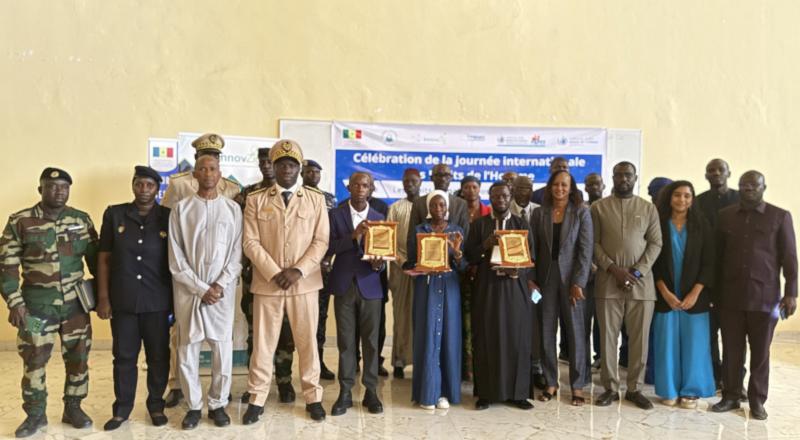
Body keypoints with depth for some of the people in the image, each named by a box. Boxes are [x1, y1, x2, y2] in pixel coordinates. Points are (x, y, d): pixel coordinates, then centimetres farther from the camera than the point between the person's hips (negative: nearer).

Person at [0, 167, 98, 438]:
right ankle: (35, 414, 24)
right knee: (34, 359, 7)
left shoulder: (82, 220, 2)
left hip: (75, 304, 2)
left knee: (78, 357, 9)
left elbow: (95, 259, 7)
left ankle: (73, 408, 26)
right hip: (35, 305, -2)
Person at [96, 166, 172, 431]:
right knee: (123, 356, 10)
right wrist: (103, 297, 0)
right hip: (122, 301, 1)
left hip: (157, 302, -1)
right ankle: (122, 408, 25)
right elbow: (104, 258, 4)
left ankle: (156, 405, 25)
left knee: (158, 356, 8)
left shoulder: (168, 218, 0)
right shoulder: (114, 214, 3)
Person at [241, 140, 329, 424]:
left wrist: (298, 270, -12)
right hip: (266, 282, 0)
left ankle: (313, 397, 21)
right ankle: (257, 399, 19)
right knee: (263, 343, 6)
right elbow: (251, 243, -3)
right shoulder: (255, 200, 4)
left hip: (305, 283, 0)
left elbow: (321, 241, 0)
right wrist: (274, 273, -12)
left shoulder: (316, 199, 5)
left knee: (308, 341, 7)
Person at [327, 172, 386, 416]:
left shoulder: (379, 218, 7)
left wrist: (378, 263, -17)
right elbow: (329, 248, -7)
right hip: (344, 285, -1)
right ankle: (345, 392, 12)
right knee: (346, 341, 4)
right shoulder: (336, 215, 2)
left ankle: (370, 391, 14)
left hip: (370, 286, 1)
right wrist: (353, 236, -20)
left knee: (371, 341, 5)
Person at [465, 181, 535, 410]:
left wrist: (518, 270, -15)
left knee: (517, 339, 0)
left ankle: (516, 392, 10)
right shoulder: (479, 225, 7)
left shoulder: (521, 224, 8)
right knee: (486, 339, -1)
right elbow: (469, 256, 4)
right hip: (487, 287, 0)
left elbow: (532, 256, 4)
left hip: (516, 287, 1)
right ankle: (486, 392, 7)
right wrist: (485, 246, -14)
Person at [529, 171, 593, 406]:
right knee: (546, 332, 5)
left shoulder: (581, 213, 0)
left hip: (571, 278, -2)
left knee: (575, 333, 3)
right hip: (545, 278, 2)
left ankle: (578, 386, 13)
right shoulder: (539, 213, 6)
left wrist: (579, 282, -13)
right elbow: (533, 248, 6)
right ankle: (551, 382, 16)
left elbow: (586, 249, -5)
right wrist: (531, 279, -2)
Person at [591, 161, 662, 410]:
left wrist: (637, 272, -9)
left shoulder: (648, 208, 9)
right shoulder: (598, 208, 6)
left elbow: (655, 244, 4)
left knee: (639, 338, 4)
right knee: (608, 336, 2)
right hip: (608, 281, -1)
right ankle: (610, 388, 12)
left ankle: (635, 389, 15)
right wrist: (613, 268, -11)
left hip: (641, 282, 1)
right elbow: (593, 243, 1)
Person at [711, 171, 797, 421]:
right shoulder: (725, 216, 8)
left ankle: (757, 400, 18)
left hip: (765, 297, -2)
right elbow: (716, 254, 9)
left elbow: (789, 258, 1)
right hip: (730, 296, 2)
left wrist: (791, 293, -4)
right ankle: (730, 397, 18)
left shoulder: (780, 217, 2)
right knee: (731, 350, 6)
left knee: (760, 352, 7)